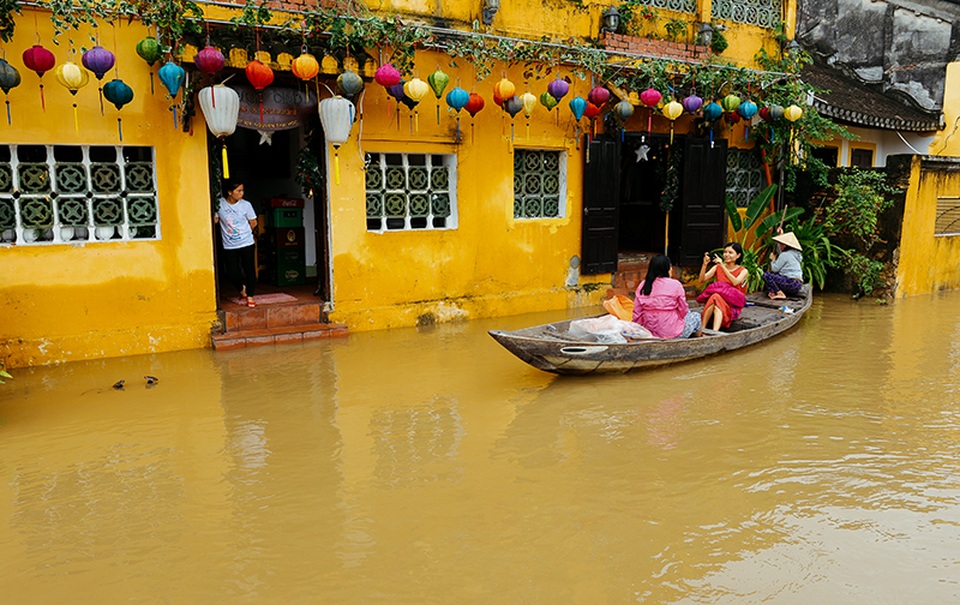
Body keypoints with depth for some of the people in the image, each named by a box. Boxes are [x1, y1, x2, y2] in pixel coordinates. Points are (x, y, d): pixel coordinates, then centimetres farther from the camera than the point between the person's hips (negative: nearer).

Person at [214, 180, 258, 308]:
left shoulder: (246, 205, -5)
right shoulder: (219, 204, -5)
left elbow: (253, 223, 4)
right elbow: (214, 220, 5)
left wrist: (243, 233, 6)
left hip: (246, 244, -1)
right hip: (229, 246, 1)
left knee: (249, 270, -1)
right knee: (232, 273, 1)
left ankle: (250, 296, 14)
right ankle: (242, 289, 32)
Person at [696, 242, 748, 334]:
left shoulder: (743, 271, 5)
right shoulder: (717, 267, 12)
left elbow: (735, 282, -17)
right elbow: (702, 279, 0)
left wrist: (723, 266, -20)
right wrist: (705, 264, -15)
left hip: (732, 306, -3)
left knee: (717, 298, -36)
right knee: (715, 297, -34)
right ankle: (701, 329, -42)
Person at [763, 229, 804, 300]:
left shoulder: (785, 255, -10)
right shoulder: (794, 253, 18)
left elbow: (775, 269, -8)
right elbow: (779, 250, 36)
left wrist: (773, 259, 10)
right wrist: (780, 235, 39)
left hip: (791, 283, -10)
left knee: (766, 275, -15)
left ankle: (780, 293, -22)